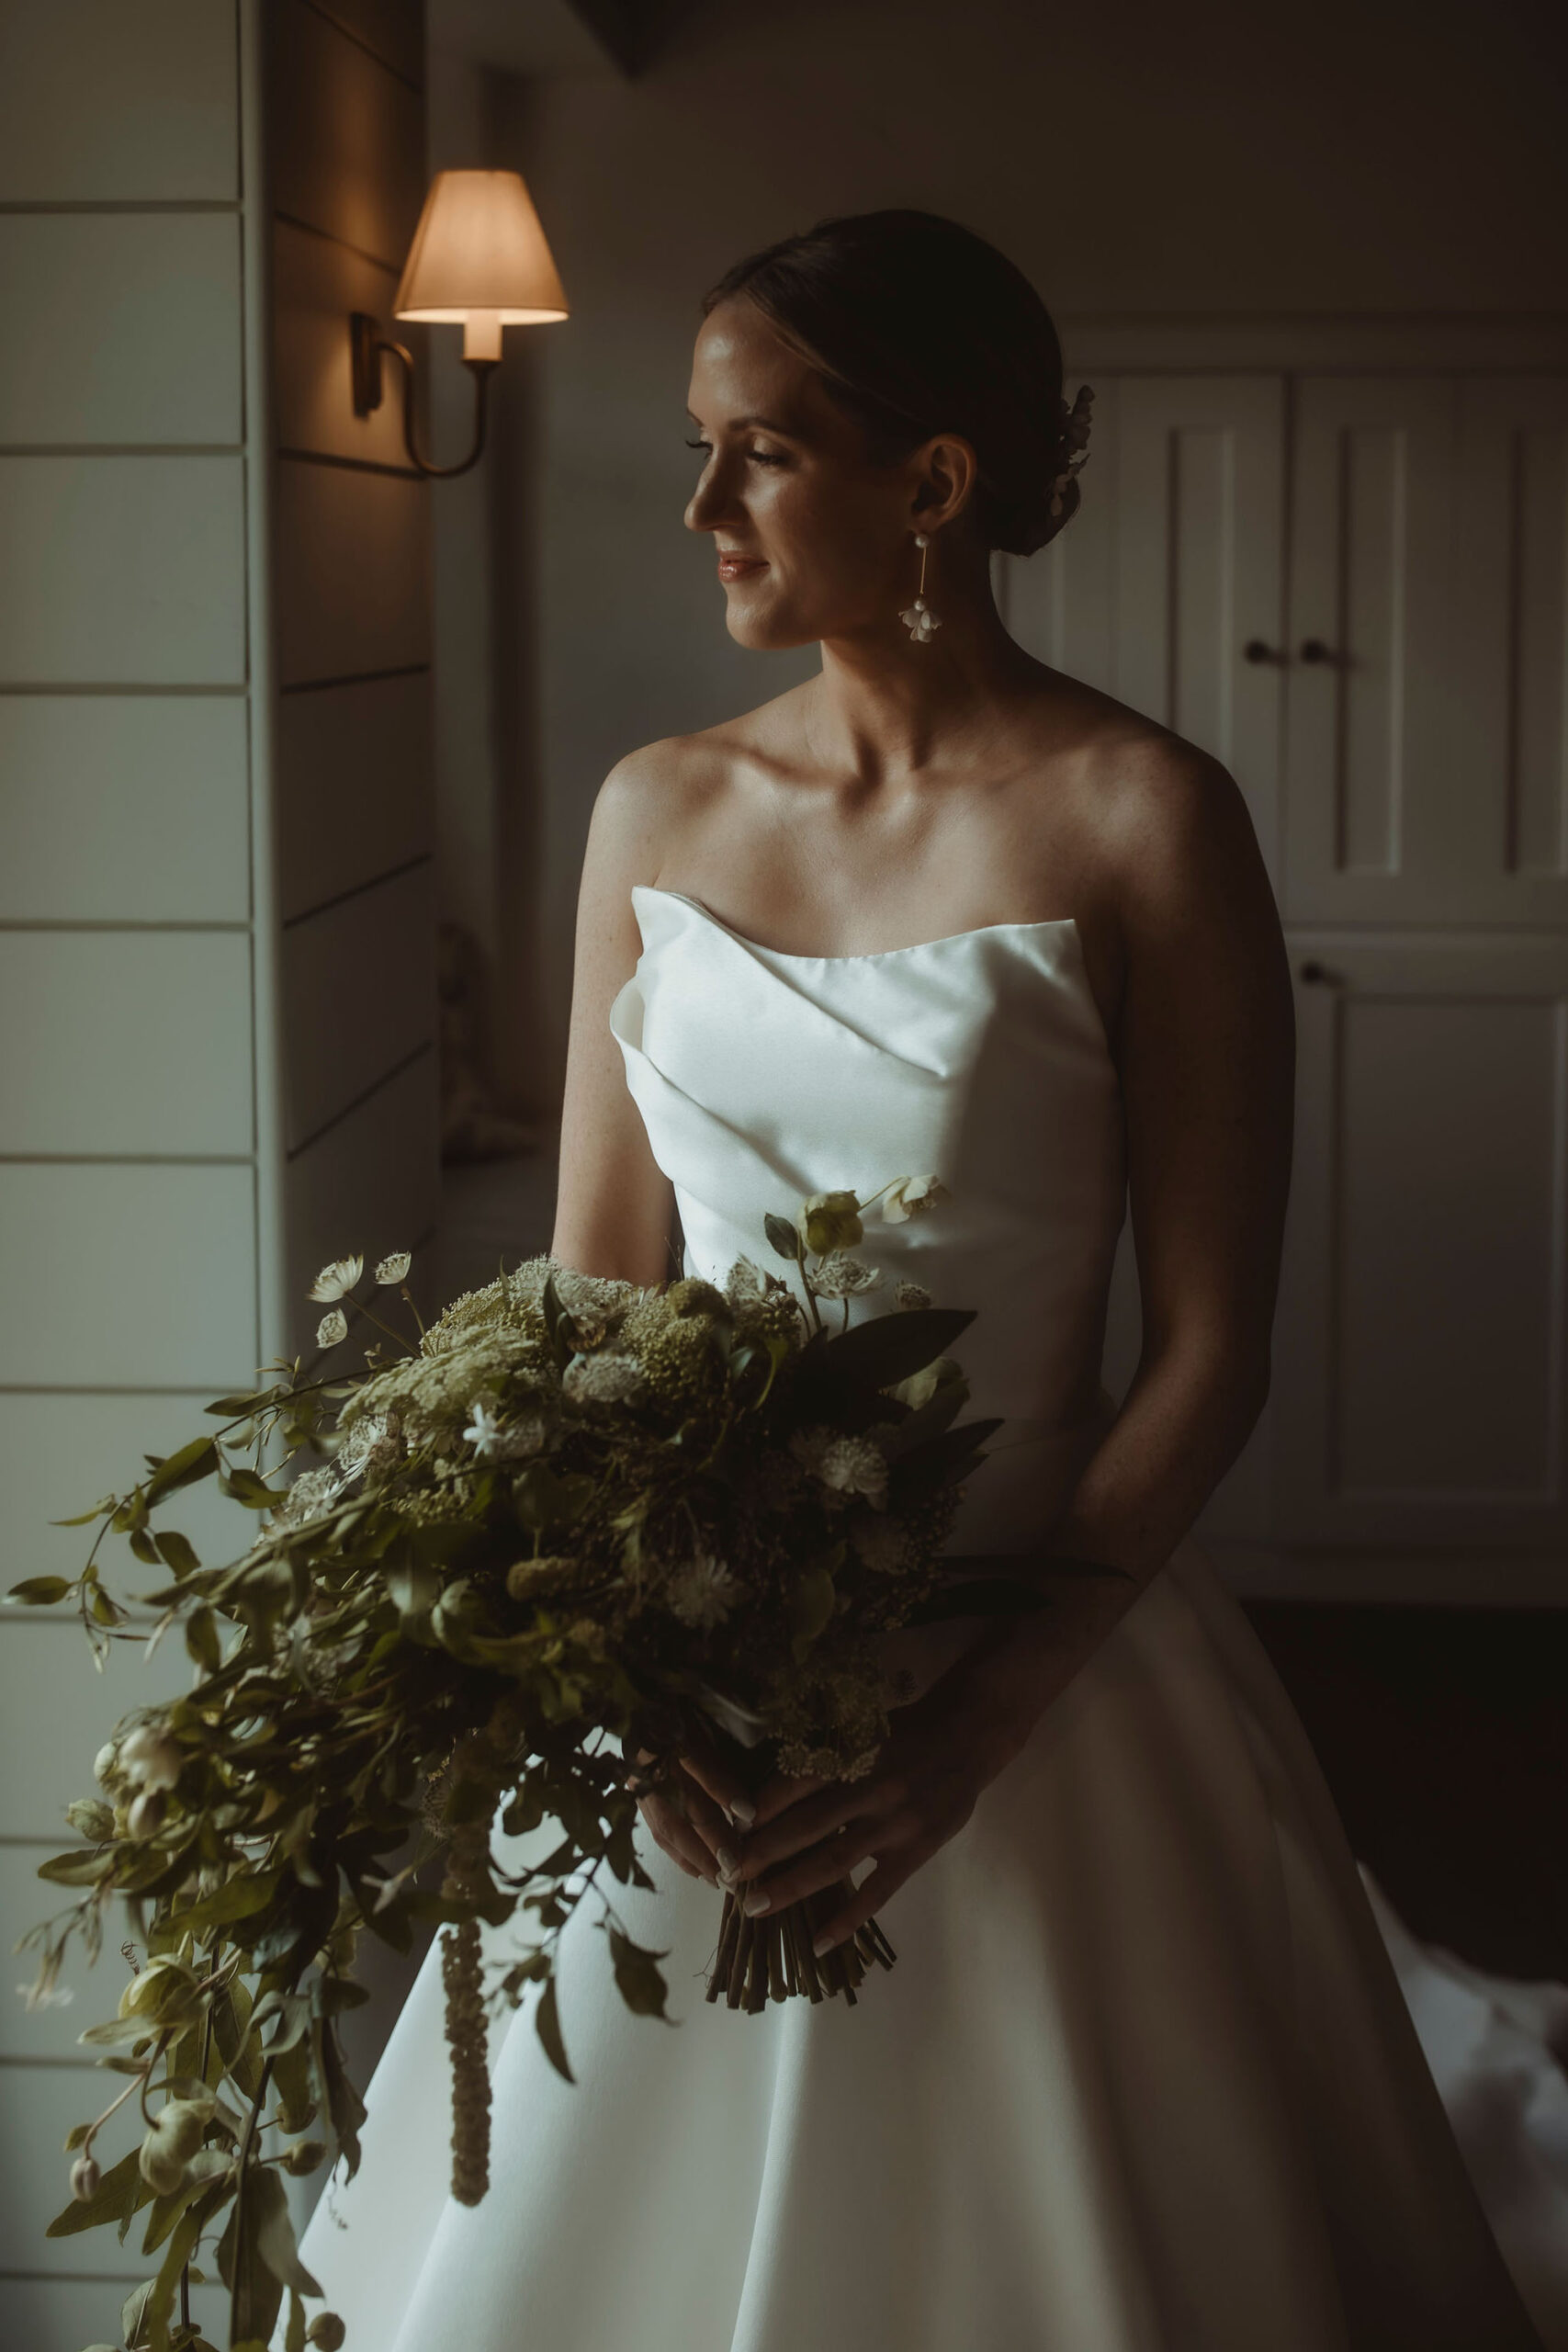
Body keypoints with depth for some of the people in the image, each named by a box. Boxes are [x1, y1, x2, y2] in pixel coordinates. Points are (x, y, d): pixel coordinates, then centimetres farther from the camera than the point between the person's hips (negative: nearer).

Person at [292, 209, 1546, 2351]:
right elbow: (596, 1276, 5)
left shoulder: (1140, 820, -11)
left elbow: (1211, 1347, -10)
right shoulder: (659, 809, 3)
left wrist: (987, 1713, -18)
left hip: (1042, 1642, -4)